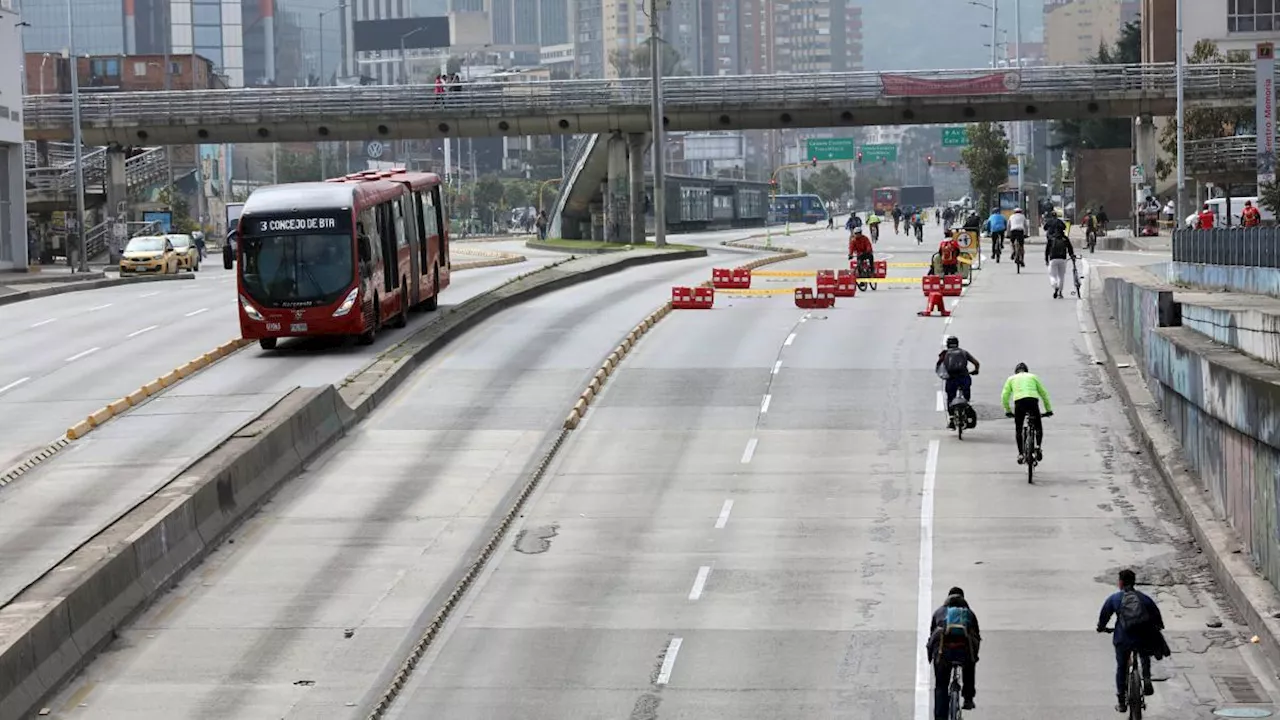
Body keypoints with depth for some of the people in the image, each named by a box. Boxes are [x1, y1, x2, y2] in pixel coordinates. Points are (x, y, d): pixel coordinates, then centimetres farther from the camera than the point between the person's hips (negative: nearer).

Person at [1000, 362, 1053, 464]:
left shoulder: (1012, 378, 25)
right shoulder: (1033, 377, 27)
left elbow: (1004, 396, 17)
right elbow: (1044, 393, 26)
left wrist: (1008, 411, 26)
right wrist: (1048, 409, 32)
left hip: (1019, 402, 0)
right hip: (1033, 401, 0)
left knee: (1018, 429, 13)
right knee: (1038, 427, 17)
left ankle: (1021, 454, 6)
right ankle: (1038, 446, -3)